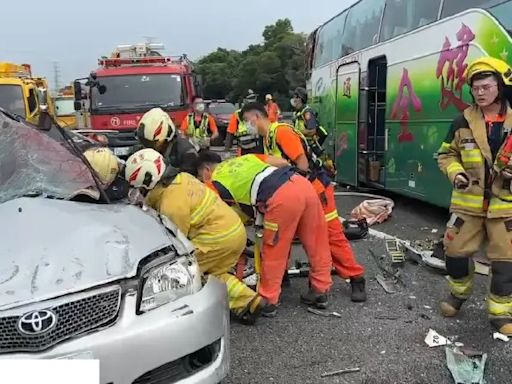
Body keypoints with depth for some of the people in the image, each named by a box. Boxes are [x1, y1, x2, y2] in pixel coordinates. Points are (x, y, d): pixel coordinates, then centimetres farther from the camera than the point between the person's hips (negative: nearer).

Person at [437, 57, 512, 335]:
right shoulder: (463, 122, 0)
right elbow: (446, 154, 10)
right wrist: (455, 173, -9)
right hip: (468, 201, 1)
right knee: (455, 250, 6)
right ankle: (459, 292, 35)